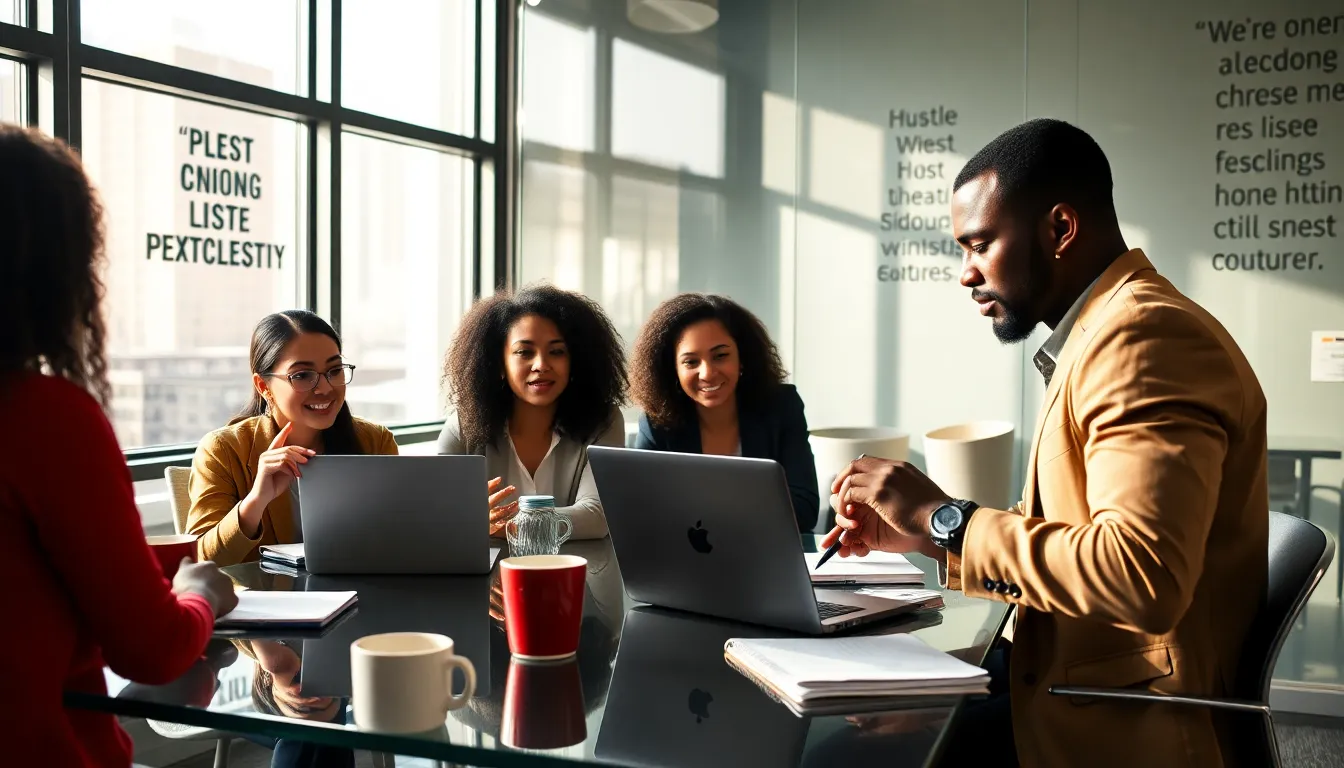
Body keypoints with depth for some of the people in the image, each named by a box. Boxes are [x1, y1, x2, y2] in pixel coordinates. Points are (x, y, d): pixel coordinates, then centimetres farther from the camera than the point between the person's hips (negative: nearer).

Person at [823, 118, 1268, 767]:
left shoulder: (1144, 337, -18)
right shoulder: (1106, 331, 15)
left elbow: (1141, 576, -30)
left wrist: (946, 518, -20)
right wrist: (927, 536, 4)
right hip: (1079, 699, 9)